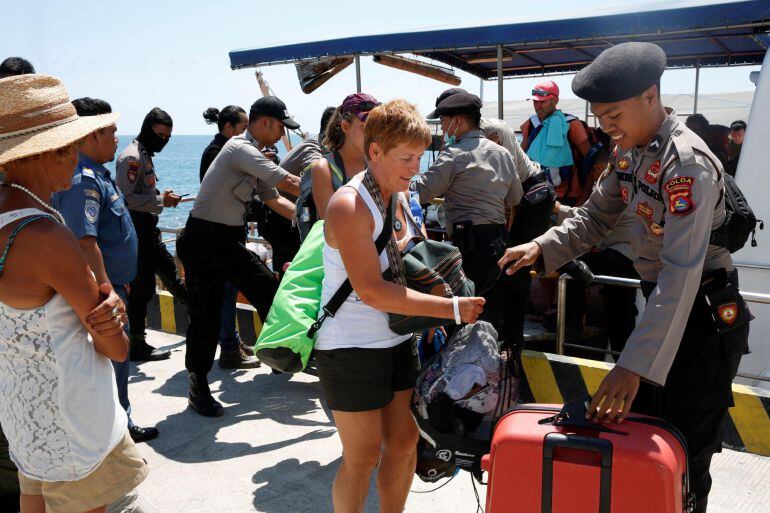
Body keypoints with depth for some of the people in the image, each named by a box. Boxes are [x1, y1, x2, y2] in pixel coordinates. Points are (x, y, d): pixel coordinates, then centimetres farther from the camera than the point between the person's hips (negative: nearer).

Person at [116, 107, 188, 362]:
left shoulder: (145, 155, 17)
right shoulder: (132, 156, -15)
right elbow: (126, 198, -23)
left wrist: (163, 197, 7)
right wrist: (160, 201, -20)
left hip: (148, 228, 10)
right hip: (137, 229, -10)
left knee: (168, 269, 21)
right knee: (142, 286, -4)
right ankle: (136, 345, 5)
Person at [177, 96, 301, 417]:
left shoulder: (254, 157, 11)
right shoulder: (240, 149, -18)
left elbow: (275, 200, 15)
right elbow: (290, 183, -22)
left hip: (231, 240, 9)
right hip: (204, 240, -9)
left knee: (269, 291, 9)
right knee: (206, 314, -3)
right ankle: (198, 387, 11)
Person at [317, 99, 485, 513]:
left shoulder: (397, 195, 7)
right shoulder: (349, 205, -20)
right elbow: (372, 291, -26)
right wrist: (452, 309, -24)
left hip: (395, 340, 8)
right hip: (351, 349, -8)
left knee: (404, 441, 13)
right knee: (363, 456, 2)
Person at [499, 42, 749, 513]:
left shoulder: (687, 162, -25)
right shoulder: (633, 152, 4)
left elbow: (681, 272, -33)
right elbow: (596, 216, 12)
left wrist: (634, 365, -38)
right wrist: (542, 248, -8)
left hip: (703, 318, -9)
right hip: (660, 303, 9)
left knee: (683, 460, 2)